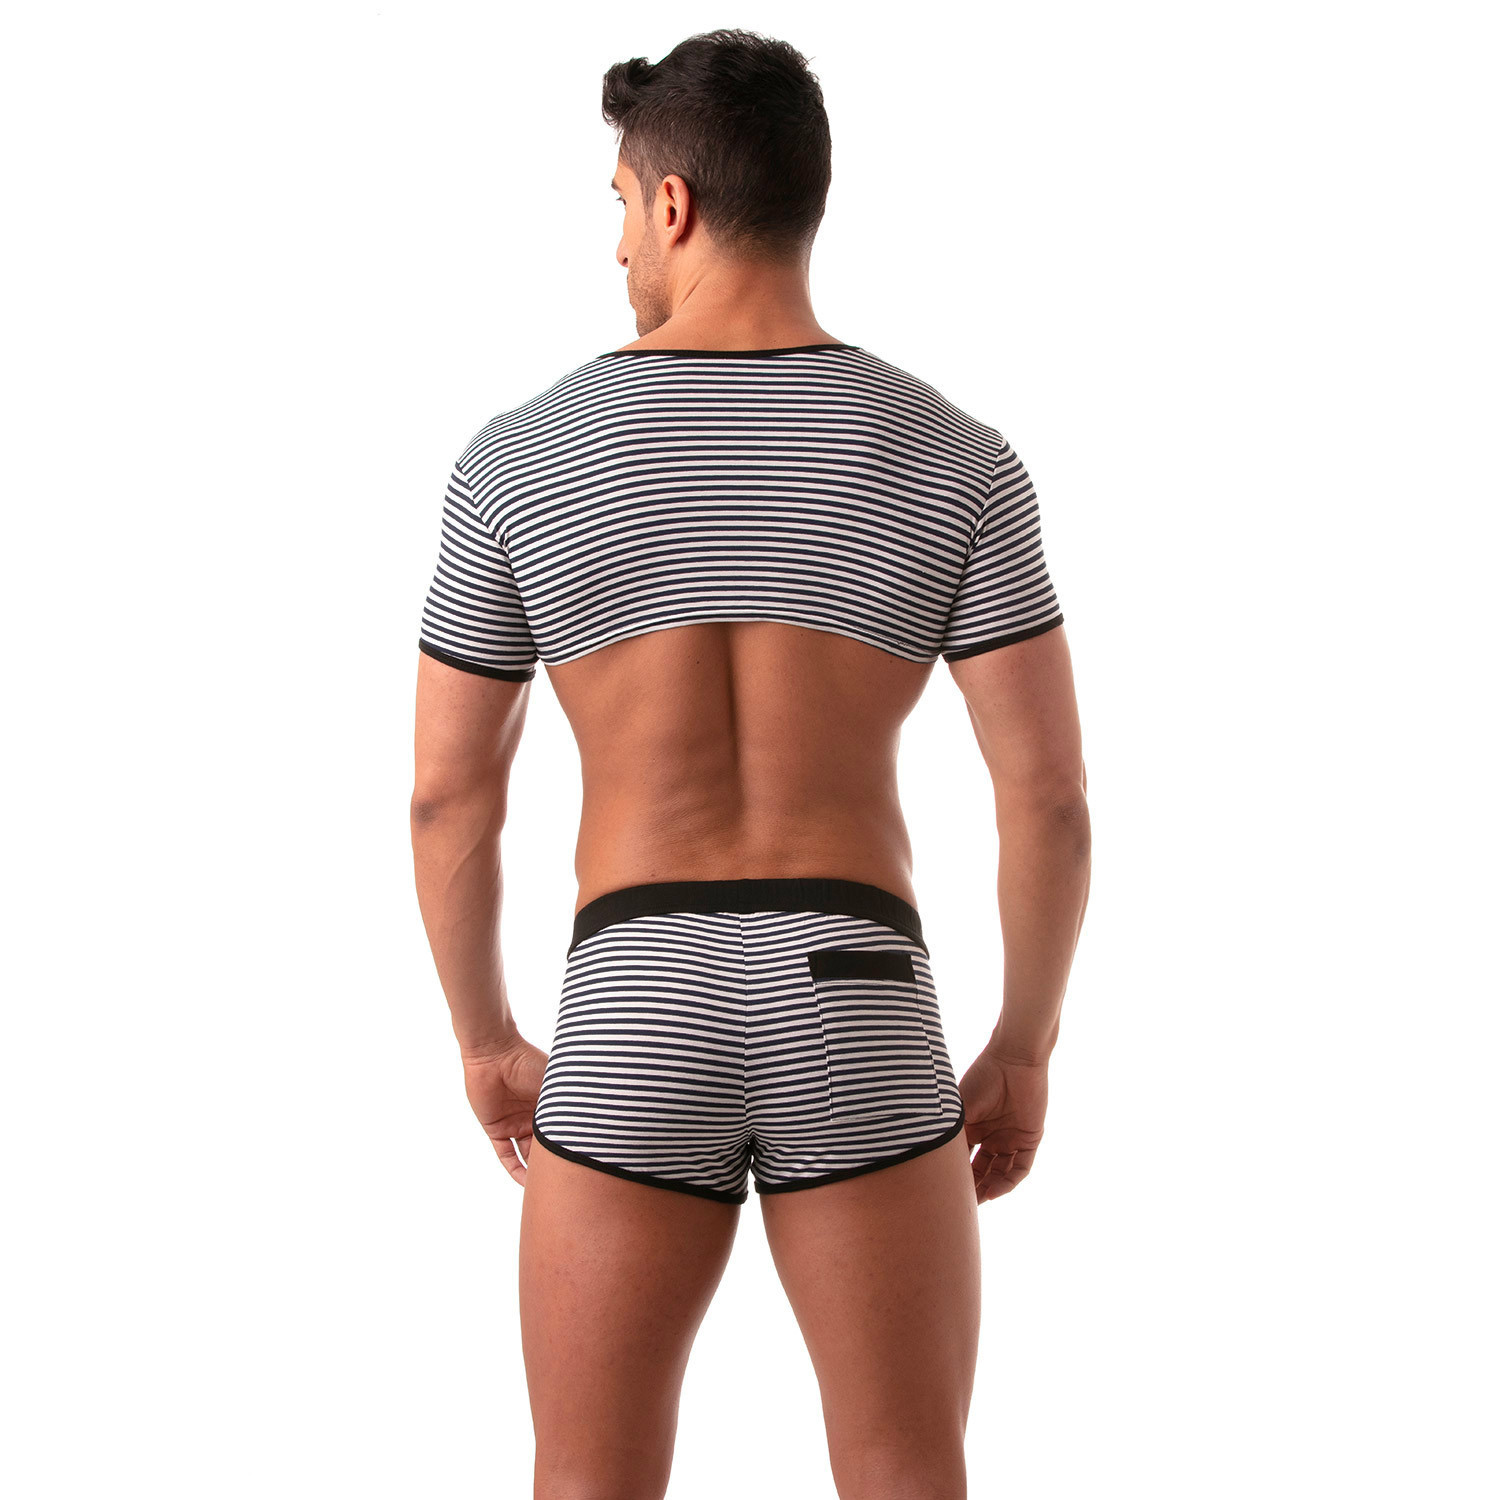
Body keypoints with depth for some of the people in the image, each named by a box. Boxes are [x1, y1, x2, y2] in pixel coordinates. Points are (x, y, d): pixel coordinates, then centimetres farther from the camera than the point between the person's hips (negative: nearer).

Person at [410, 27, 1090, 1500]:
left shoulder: (521, 460, 2)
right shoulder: (954, 459, 1)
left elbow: (446, 796, 6)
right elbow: (1049, 794, -2)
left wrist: (484, 1040, 21)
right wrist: (1024, 1049, 12)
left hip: (634, 1033, 0)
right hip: (859, 1024, 0)